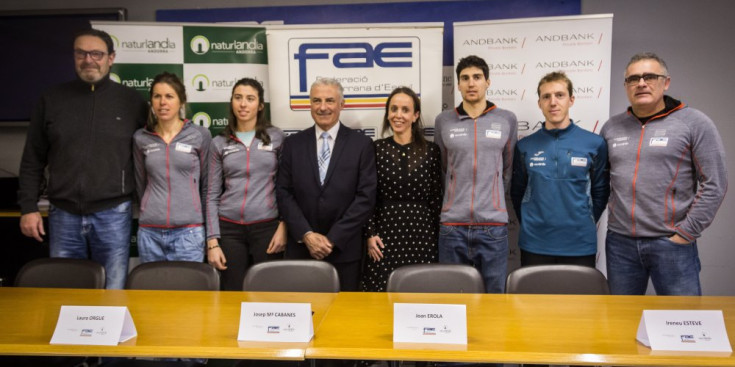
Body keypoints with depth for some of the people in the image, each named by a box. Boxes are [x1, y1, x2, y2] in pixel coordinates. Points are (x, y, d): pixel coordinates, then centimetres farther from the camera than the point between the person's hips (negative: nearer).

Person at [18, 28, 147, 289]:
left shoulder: (132, 101, 1)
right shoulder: (52, 100, 6)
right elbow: (32, 161, 10)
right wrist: (28, 207, 4)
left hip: (113, 214, -2)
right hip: (63, 215, 2)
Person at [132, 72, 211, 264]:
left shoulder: (200, 135, -1)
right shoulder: (141, 138, 5)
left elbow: (207, 184, 5)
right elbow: (141, 184, 16)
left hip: (188, 231, -2)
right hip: (149, 231, 3)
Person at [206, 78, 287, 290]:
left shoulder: (276, 137, 3)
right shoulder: (219, 143, 6)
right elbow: (212, 196, 5)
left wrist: (284, 226, -6)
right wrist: (212, 241, -2)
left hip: (267, 227, -1)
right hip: (229, 229, 1)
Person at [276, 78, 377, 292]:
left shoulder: (361, 144, -1)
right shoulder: (293, 144, 6)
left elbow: (366, 197, -6)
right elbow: (284, 192, 2)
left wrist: (333, 239, -10)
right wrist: (306, 235, -9)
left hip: (344, 249, -1)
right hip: (301, 248, 2)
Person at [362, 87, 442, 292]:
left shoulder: (430, 150, 3)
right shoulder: (376, 149, 3)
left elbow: (436, 198, 6)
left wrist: (437, 235, 5)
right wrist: (370, 234, -2)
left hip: (421, 233, 0)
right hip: (385, 232, 0)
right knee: (382, 294, 1)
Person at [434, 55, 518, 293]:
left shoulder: (507, 120, 5)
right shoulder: (443, 121, 6)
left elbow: (508, 168, 12)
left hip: (493, 226, 0)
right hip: (452, 225, 1)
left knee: (494, 292, 7)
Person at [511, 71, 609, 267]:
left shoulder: (595, 144, -1)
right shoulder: (524, 146, 2)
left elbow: (600, 192, 6)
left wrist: (585, 224, 4)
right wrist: (528, 224, 5)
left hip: (580, 246, -1)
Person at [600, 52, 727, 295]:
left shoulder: (694, 123, -3)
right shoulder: (611, 127, 9)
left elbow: (714, 184, -6)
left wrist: (687, 233, -8)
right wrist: (612, 218, 6)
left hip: (671, 243, -3)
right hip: (619, 242, 3)